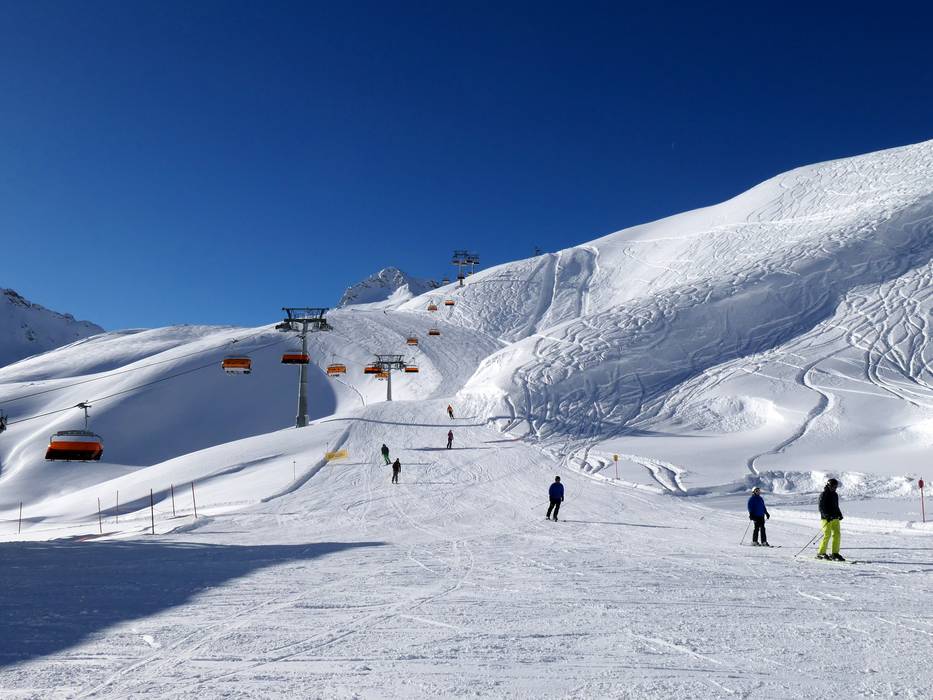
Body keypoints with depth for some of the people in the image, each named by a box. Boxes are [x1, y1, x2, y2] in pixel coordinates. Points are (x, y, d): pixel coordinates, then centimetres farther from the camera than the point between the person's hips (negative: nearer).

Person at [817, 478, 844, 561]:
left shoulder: (835, 495, 17)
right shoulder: (823, 495, -7)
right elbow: (821, 508, -12)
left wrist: (839, 514, 13)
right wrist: (827, 516, -22)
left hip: (835, 518, 7)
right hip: (826, 519, -7)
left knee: (837, 534, -1)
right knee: (827, 535, -13)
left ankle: (835, 553, 6)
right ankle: (821, 553, -5)